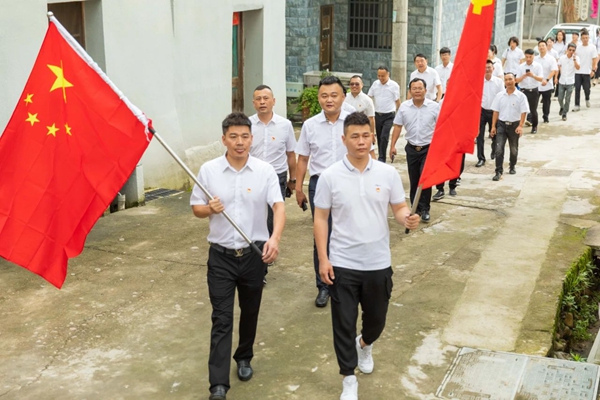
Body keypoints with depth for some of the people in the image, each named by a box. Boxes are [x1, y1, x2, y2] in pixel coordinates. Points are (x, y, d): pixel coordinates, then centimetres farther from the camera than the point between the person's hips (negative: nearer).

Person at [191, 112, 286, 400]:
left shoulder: (265, 171, -5)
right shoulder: (208, 170, -4)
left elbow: (278, 206, -14)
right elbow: (196, 208, 3)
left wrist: (275, 237, -32)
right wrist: (209, 209, -20)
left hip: (254, 253, 1)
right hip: (221, 255, -1)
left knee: (250, 312, 18)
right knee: (221, 319, -3)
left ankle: (244, 357, 43)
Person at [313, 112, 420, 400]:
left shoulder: (388, 173, -3)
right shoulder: (330, 176, -7)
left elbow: (399, 208, 5)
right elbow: (320, 219, -3)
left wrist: (408, 218, -20)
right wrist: (323, 259, -8)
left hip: (378, 263, 2)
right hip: (342, 264, -2)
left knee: (376, 319, 17)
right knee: (344, 324, 4)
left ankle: (365, 345, 52)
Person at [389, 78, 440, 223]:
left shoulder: (434, 106, -7)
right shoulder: (404, 107, 0)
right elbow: (397, 126, 4)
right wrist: (393, 145, 0)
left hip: (429, 148, -3)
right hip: (411, 148, 3)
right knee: (414, 180, 10)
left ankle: (425, 209, 1)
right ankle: (415, 208, 23)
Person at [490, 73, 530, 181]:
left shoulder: (520, 96, -5)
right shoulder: (499, 95, 2)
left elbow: (523, 112, -7)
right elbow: (496, 111, 4)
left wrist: (520, 126, -17)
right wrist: (493, 126, -1)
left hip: (514, 125, 0)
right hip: (501, 124, 1)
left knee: (514, 149, 15)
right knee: (499, 148, -12)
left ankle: (512, 167, 37)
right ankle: (499, 172, -10)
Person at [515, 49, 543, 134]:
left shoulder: (538, 66, -3)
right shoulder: (521, 66, 1)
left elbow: (541, 79, -13)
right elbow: (517, 80, -2)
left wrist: (533, 76, -31)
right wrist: (524, 76, -22)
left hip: (534, 91, -1)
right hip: (524, 90, 1)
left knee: (533, 110, 5)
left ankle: (534, 127, 24)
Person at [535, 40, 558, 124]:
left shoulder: (551, 59, -5)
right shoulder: (535, 59, 6)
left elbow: (554, 71, -14)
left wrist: (547, 79, -28)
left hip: (547, 86, -2)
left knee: (546, 103, 9)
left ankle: (546, 117, 25)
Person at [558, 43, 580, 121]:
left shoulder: (576, 58, -6)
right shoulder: (562, 58, -2)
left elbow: (578, 68, -21)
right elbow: (558, 68, 9)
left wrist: (574, 59, -25)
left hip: (570, 82, -2)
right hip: (562, 82, 2)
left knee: (567, 99, 0)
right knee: (560, 98, 7)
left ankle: (564, 114, 12)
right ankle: (562, 107, 38)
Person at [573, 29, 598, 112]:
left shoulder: (592, 47, -2)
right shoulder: (577, 47, 2)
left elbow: (595, 59, -2)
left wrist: (593, 70, -8)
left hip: (587, 72, -1)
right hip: (578, 72, 1)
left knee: (587, 88, 6)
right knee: (577, 89, -1)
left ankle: (587, 99, 36)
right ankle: (577, 105, 3)